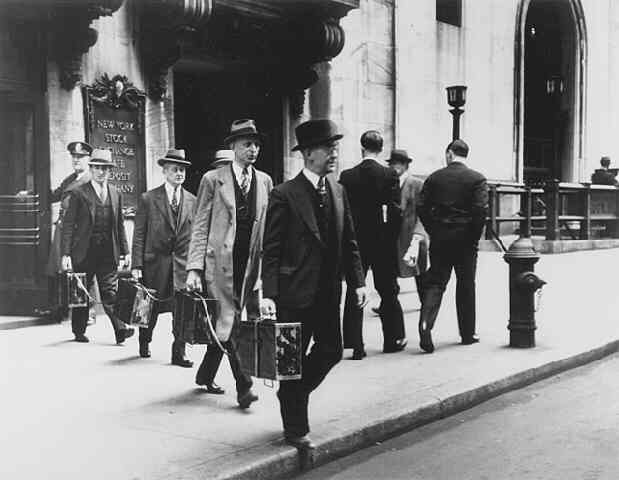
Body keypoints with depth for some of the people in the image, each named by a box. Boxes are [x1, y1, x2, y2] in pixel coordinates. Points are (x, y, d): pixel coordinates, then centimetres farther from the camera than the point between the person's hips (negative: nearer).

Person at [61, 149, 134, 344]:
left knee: (110, 293, -4)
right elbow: (68, 225, -4)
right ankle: (79, 331, 21)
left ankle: (120, 330, -10)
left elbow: (120, 225, 15)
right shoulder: (79, 193, -2)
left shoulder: (116, 194, 11)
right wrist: (66, 253, -10)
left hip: (108, 254, 2)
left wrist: (124, 253, 11)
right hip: (84, 253, -2)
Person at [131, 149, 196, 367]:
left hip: (183, 262, 2)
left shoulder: (192, 201, 8)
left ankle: (179, 353, 4)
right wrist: (136, 265, -8)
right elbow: (139, 235, -2)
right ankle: (144, 342, 35)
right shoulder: (148, 199, -1)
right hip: (155, 261, -2)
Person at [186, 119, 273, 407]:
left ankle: (205, 375, 29)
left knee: (223, 325, 10)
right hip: (220, 261, -4)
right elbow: (200, 227, -2)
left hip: (250, 264, 4)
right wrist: (194, 268, -10)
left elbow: (269, 228, 13)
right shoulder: (213, 180, -1)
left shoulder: (265, 182, 10)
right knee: (227, 322, -7)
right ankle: (243, 386, -2)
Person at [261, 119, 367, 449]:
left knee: (331, 351, 10)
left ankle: (291, 394, 35)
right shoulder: (285, 195, -11)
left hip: (328, 292, 6)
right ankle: (295, 429, 19)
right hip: (295, 292, -6)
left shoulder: (337, 191, 9)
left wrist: (357, 281, 4)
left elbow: (349, 241, 12)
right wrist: (268, 294, -19)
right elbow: (271, 250, -12)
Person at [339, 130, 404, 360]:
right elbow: (396, 210, -8)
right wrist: (394, 238, 4)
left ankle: (356, 345, -1)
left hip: (355, 240, 1)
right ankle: (393, 339, 24)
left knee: (354, 293, 4)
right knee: (388, 291, 13)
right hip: (383, 241, 0)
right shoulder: (390, 175, -7)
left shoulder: (347, 176, -3)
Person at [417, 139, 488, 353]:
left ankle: (426, 323, -18)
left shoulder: (434, 177, 3)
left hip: (439, 239, 1)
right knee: (466, 285, 10)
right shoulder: (477, 179, -4)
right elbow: (481, 210, -12)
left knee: (435, 282, 4)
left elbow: (422, 208, 0)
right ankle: (467, 334, 19)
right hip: (465, 239, -1)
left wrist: (433, 231, 9)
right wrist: (475, 237, -2)